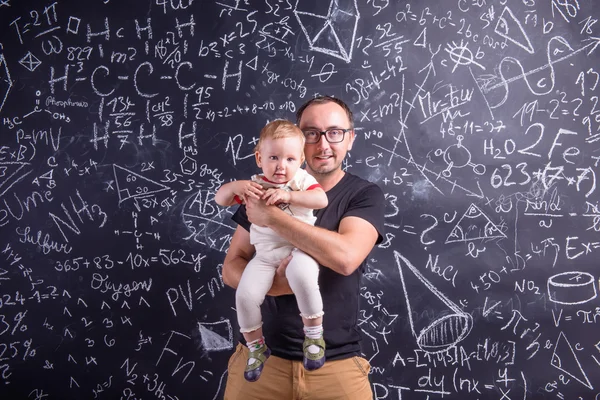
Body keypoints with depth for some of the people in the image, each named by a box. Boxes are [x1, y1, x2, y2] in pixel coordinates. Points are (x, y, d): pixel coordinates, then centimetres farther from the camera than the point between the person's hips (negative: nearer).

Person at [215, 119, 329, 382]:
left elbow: (321, 200, -16)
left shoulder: (302, 179, 1)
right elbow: (220, 199, 6)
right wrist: (236, 186, -15)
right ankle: (256, 346, 11)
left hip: (298, 248, -3)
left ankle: (314, 335, -12)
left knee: (302, 277, -36)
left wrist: (289, 195, -28)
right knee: (245, 295, -16)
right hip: (265, 255, 3)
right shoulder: (254, 185, 7)